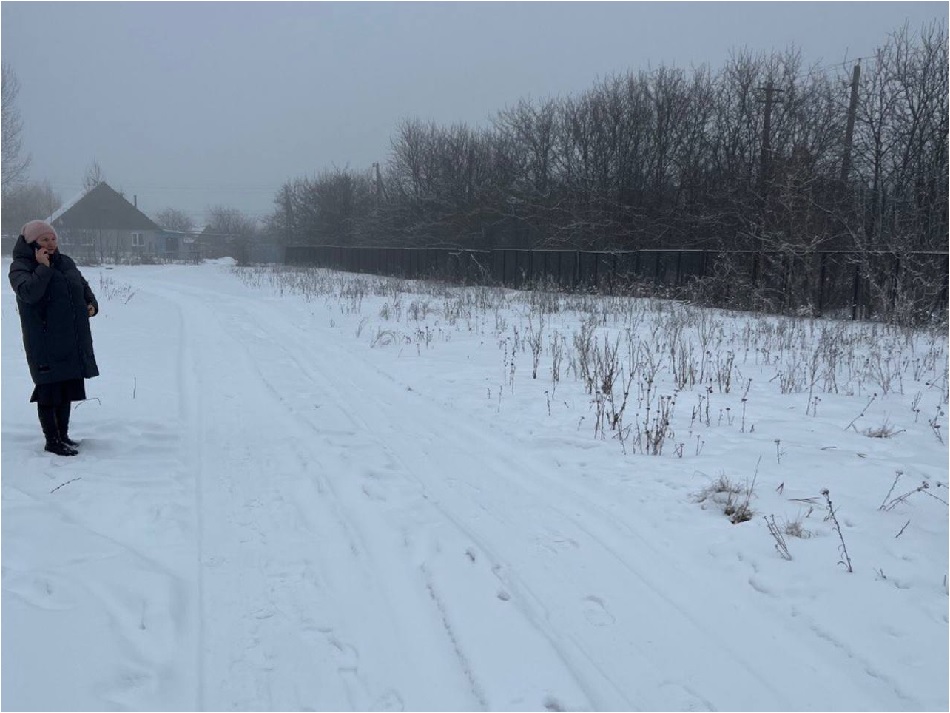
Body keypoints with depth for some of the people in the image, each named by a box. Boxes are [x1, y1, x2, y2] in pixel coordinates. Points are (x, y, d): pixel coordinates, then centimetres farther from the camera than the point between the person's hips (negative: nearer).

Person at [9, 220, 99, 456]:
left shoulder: (66, 262, 12)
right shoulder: (21, 267, -6)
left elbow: (84, 286, 25)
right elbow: (28, 292, -25)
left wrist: (91, 304, 7)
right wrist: (43, 268, -22)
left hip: (73, 341, 7)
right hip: (45, 342, -6)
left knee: (67, 388, 14)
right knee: (49, 389, -2)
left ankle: (63, 435, 26)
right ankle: (52, 440, 7)